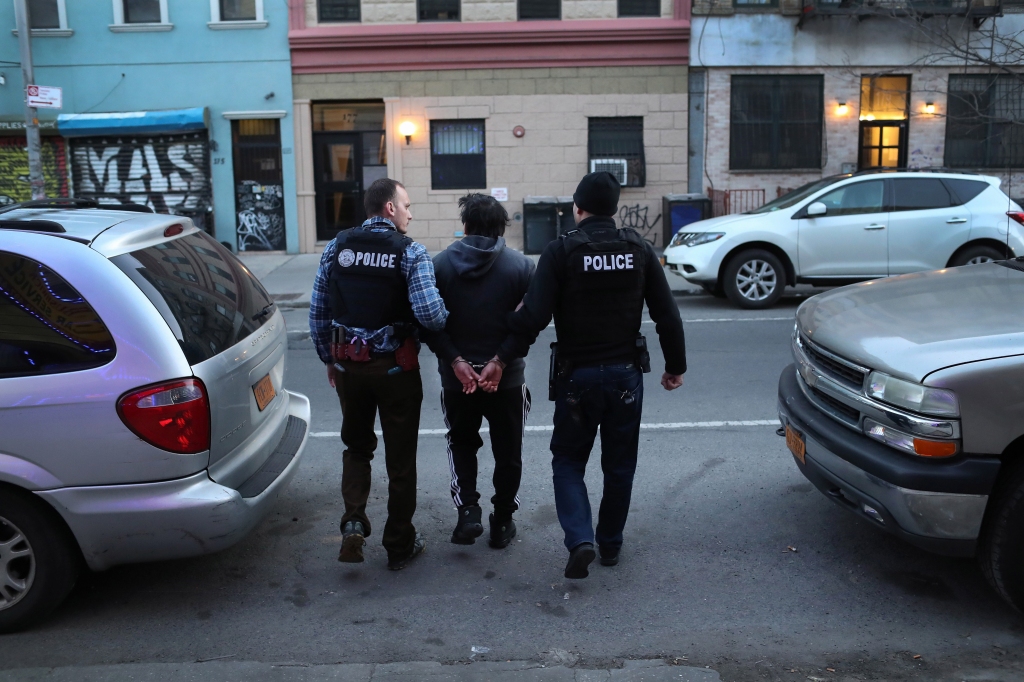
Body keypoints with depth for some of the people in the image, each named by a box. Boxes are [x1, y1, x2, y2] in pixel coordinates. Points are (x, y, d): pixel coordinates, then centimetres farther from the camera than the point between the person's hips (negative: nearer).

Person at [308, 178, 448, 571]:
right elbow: (430, 314, -22)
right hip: (395, 368, -3)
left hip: (348, 365, 3)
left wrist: (329, 359, 16)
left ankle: (353, 522, 5)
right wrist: (445, 317, 1)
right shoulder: (410, 253, -10)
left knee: (356, 446, 23)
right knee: (400, 457, 10)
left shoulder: (337, 247, 2)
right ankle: (400, 545, 21)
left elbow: (318, 312, 5)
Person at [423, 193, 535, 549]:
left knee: (461, 443, 21)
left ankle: (468, 510, 5)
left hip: (457, 376, 1)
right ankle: (501, 523, 23)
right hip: (507, 378, 0)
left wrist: (456, 361, -12)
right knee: (507, 451, 16)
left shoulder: (440, 263, -4)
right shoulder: (521, 266, -6)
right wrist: (500, 361, -15)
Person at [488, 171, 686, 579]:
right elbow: (667, 317, 0)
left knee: (568, 461, 13)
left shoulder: (561, 251, -11)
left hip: (577, 374, -3)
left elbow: (533, 318, -18)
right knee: (619, 464, 18)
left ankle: (580, 540, -4)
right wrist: (675, 366, 13)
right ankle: (610, 544, 28)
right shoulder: (639, 250, -1)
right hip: (626, 373, 3)